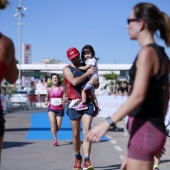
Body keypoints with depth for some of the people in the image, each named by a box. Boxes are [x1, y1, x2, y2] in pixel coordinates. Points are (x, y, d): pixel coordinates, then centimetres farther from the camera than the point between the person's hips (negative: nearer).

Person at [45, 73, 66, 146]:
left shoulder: (62, 88, 0)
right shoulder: (49, 89, 5)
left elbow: (64, 97, -2)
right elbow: (47, 97, 20)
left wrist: (63, 101, -23)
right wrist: (46, 102, 1)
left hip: (60, 109, 0)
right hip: (51, 108, 0)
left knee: (58, 126, 0)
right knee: (53, 123, -20)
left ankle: (54, 132, 34)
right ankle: (55, 140, -16)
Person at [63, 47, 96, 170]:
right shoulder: (67, 69, 3)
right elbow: (74, 82, -17)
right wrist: (87, 73, -14)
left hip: (88, 103, 1)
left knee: (87, 131, -12)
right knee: (76, 134, 7)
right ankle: (78, 157, 27)